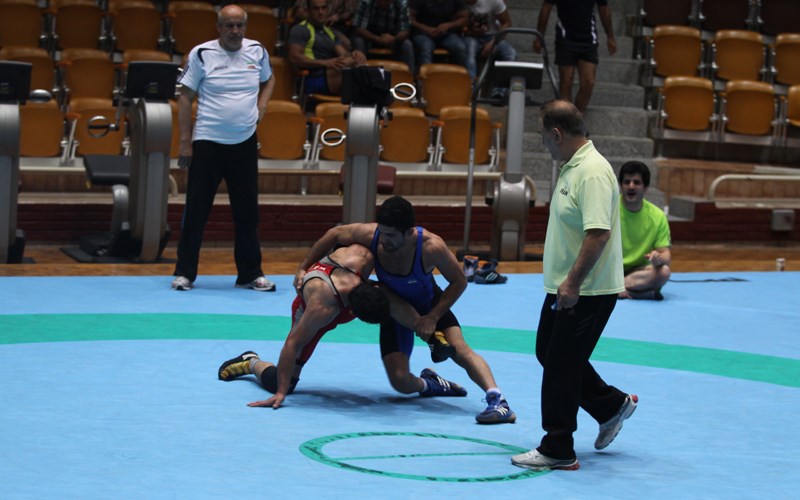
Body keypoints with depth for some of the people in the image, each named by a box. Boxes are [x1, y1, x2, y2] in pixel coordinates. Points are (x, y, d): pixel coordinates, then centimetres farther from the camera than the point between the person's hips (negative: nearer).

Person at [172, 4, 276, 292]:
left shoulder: (257, 51, 3)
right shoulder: (201, 54, -6)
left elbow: (268, 80, 24)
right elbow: (185, 98, -3)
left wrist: (260, 106, 5)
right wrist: (185, 142, -6)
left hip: (245, 142, 3)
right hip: (207, 142, -3)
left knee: (247, 211, 8)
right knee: (196, 209, 0)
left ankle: (250, 274, 18)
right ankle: (184, 272, 10)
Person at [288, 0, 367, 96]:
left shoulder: (330, 33, 28)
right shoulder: (300, 30, 5)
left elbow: (344, 54, 15)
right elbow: (294, 58, -9)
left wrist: (355, 54, -11)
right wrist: (325, 63, -19)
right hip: (313, 80, -7)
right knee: (353, 62, -30)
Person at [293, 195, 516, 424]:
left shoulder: (431, 246, -37)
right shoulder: (370, 235, -31)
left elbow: (459, 282, -21)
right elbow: (335, 234, -10)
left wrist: (433, 318, -26)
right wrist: (303, 267, -8)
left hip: (429, 302, -2)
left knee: (460, 350, -27)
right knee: (400, 381, -8)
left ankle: (497, 400, -29)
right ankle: (426, 384, 25)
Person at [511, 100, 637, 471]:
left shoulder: (592, 172, -22)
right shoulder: (572, 167, 11)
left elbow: (599, 233, -30)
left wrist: (574, 282, -29)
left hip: (586, 293, -11)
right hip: (564, 288, 11)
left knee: (561, 365, -3)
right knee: (548, 352, 20)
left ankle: (557, 451, 7)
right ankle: (612, 406, 33)